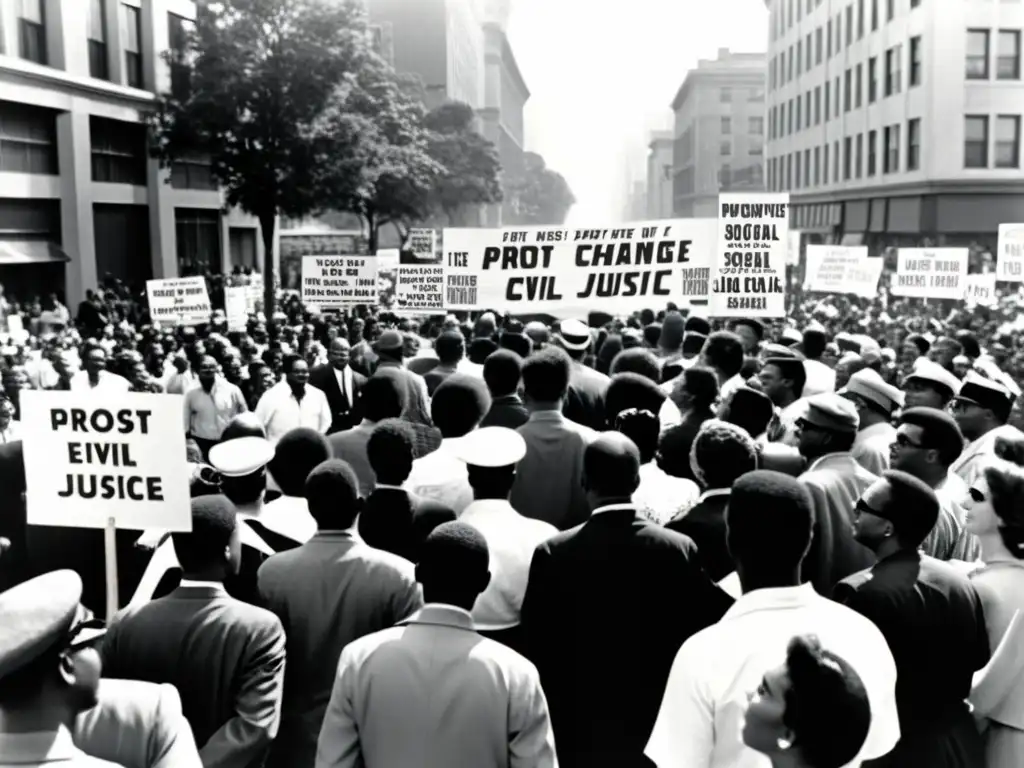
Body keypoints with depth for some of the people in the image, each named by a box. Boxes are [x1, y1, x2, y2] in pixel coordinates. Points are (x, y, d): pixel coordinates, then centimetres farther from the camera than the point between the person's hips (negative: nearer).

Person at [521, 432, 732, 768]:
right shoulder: (680, 549, -10)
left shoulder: (553, 554, -14)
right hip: (659, 723, 1)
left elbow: (538, 651, -8)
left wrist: (551, 727, 5)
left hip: (582, 728, -1)